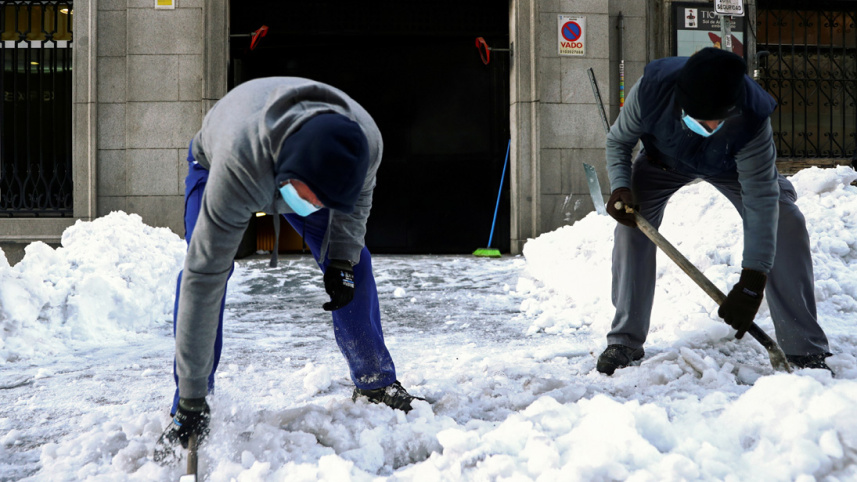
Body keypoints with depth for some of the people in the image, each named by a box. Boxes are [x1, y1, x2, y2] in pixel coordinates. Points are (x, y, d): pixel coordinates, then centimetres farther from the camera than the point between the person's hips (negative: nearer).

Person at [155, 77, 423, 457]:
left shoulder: (367, 143, -38)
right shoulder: (236, 168, -51)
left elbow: (358, 196, -9)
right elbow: (205, 277, -47)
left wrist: (343, 259, -22)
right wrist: (191, 400, -46)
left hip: (297, 166, 4)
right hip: (213, 163, -3)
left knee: (354, 259, -8)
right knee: (201, 265, -26)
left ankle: (376, 384, 10)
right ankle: (187, 407, -16)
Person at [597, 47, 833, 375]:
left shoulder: (751, 120, -44)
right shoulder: (652, 89, -40)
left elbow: (761, 201, -42)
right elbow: (618, 141, -17)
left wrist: (751, 282, -46)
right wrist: (620, 186, -37)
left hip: (732, 166, -1)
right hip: (664, 161, 1)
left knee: (785, 226, -18)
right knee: (631, 224, -17)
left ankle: (805, 350, -12)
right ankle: (625, 342, -4)